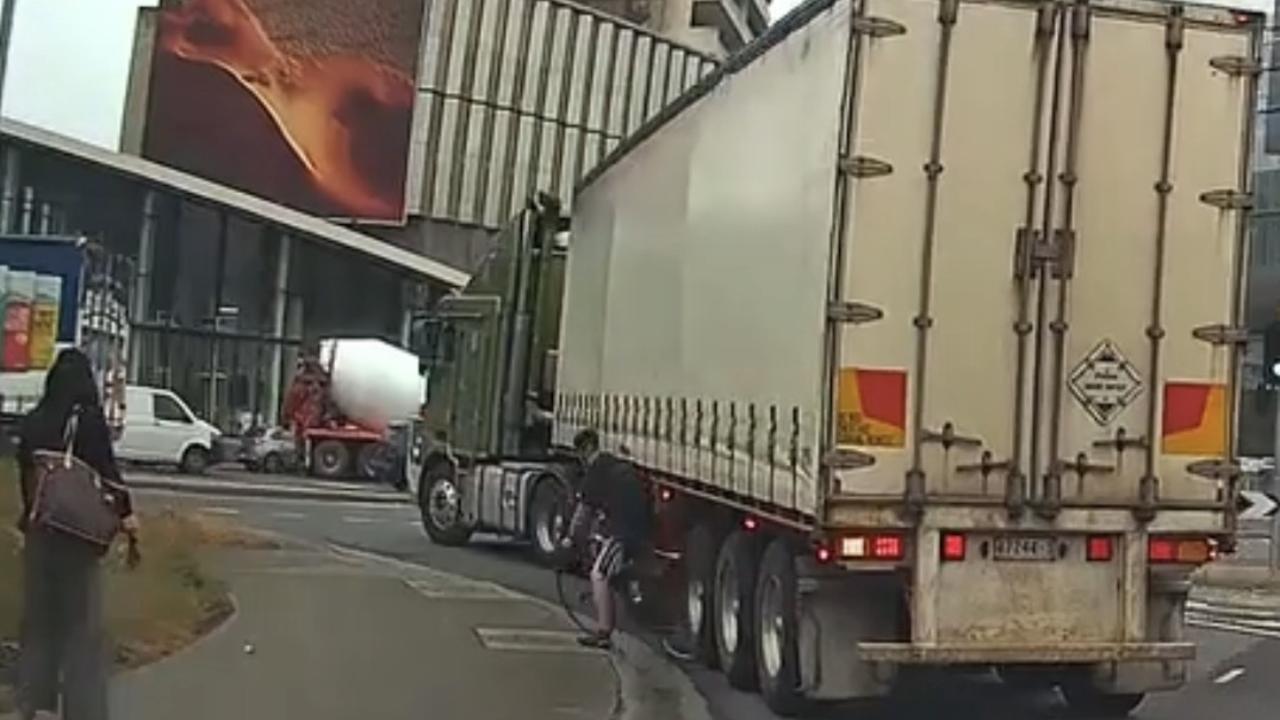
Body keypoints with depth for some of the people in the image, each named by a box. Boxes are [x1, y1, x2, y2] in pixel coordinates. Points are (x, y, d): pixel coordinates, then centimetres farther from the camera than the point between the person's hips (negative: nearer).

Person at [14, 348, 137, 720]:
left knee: (39, 612, 15)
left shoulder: (32, 422, 5)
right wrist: (125, 512, -10)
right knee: (82, 618, 1)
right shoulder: (89, 419, -11)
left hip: (39, 528, 5)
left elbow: (25, 473, 10)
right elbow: (106, 468, -16)